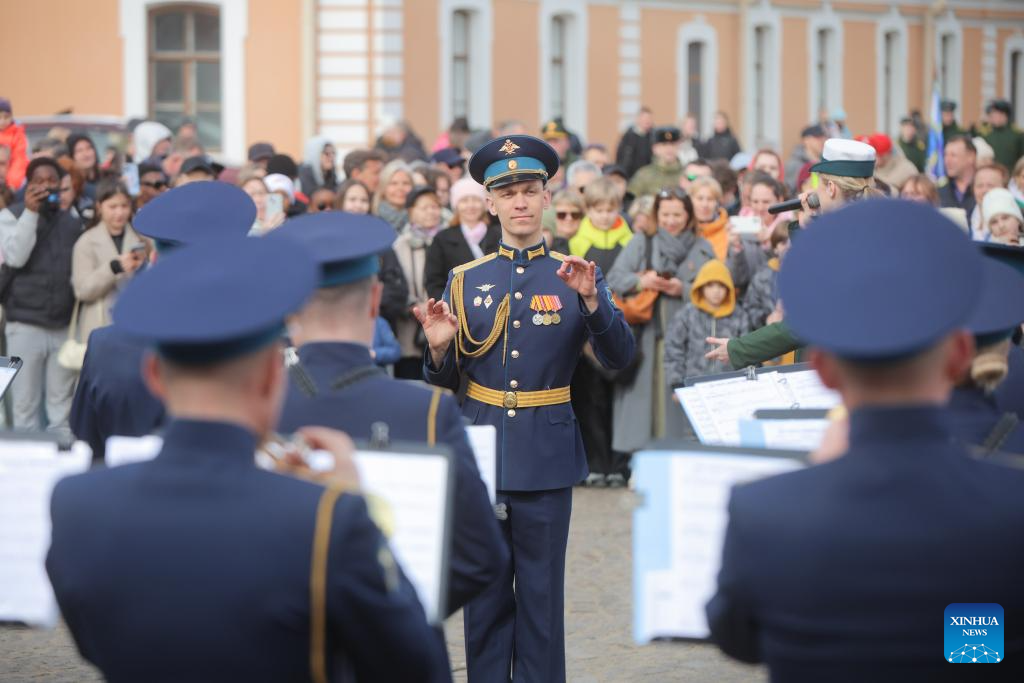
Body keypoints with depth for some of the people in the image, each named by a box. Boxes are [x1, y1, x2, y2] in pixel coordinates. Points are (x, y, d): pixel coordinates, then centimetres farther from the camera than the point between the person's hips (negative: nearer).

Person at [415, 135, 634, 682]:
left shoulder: (573, 276, 2)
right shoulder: (466, 280, 6)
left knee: (542, 592, 4)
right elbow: (446, 380, 7)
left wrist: (591, 299, -25)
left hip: (546, 454, -2)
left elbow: (619, 357, -10)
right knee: (485, 592, 7)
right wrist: (439, 348, -15)